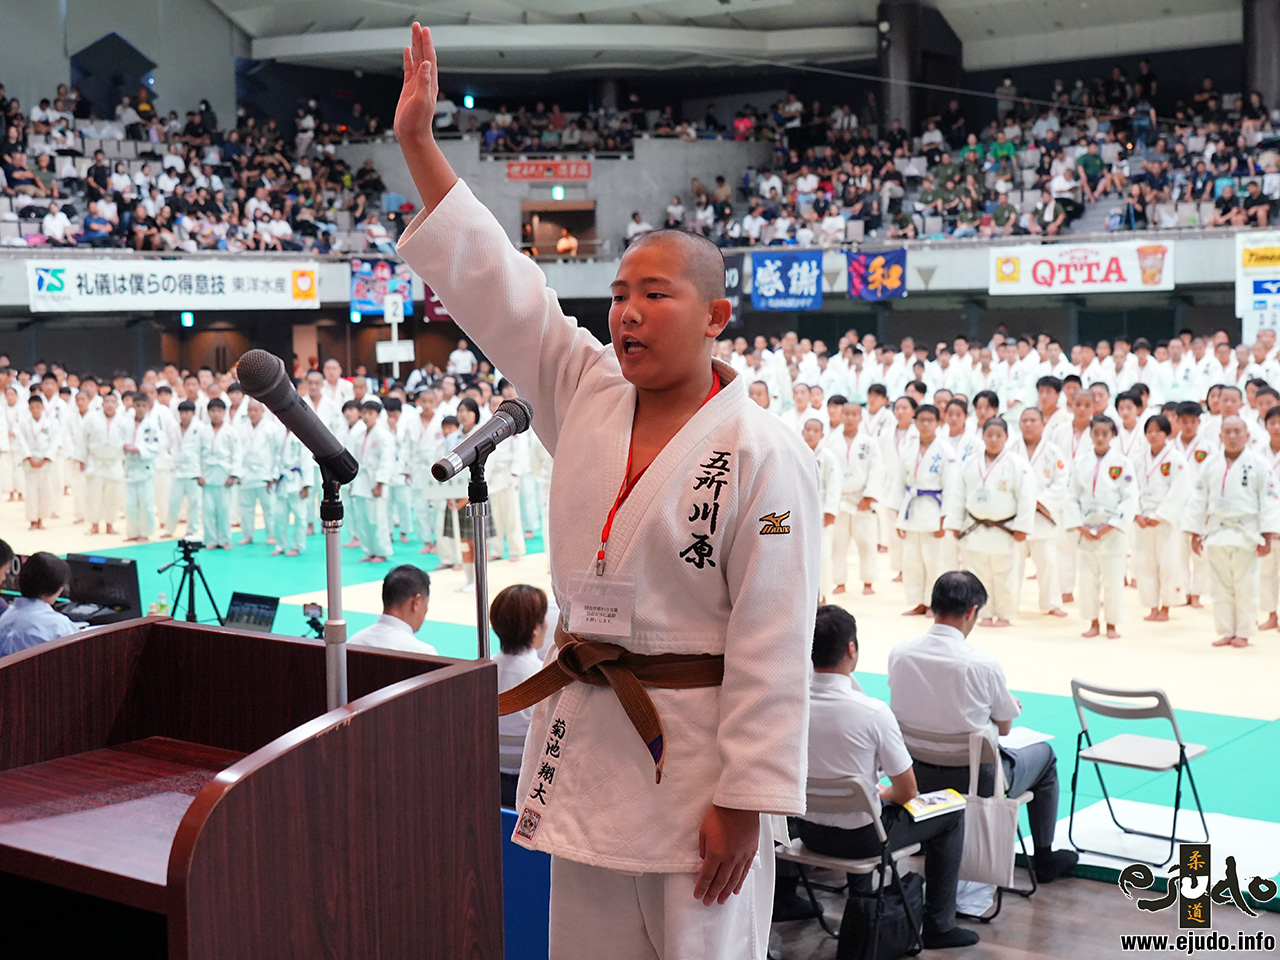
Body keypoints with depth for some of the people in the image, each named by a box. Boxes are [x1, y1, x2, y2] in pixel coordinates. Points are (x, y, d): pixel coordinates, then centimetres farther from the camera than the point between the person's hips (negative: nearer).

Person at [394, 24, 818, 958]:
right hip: (585, 738, 6)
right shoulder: (587, 396, 4)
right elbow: (495, 284, 5)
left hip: (696, 752, -6)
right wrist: (419, 143, 2)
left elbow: (772, 645, -16)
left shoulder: (764, 455, -15)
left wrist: (743, 798, -16)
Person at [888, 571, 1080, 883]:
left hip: (918, 776, 5)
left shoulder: (898, 653, -10)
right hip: (975, 781, -5)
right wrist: (1009, 705, 16)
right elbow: (1004, 728, -7)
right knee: (1045, 754, 25)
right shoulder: (983, 664, -23)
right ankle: (1044, 858, 36)